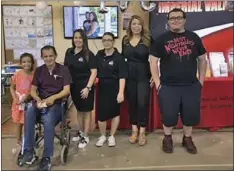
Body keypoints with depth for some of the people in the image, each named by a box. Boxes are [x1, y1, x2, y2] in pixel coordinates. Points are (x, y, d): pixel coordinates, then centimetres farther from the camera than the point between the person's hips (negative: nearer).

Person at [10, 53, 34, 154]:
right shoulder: (17, 75, -6)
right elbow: (12, 88, 5)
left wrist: (28, 96, -19)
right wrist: (15, 98, -9)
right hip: (18, 103, 2)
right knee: (18, 124, 15)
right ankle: (18, 144, 32)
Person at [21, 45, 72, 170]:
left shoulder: (63, 69, 1)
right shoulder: (39, 70, 13)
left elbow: (66, 90, -6)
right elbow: (33, 90, 7)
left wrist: (53, 98, -23)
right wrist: (38, 99, -15)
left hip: (56, 103, -3)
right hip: (40, 102, 3)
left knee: (48, 121, -33)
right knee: (30, 108, -32)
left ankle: (46, 158, -18)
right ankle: (28, 150, -25)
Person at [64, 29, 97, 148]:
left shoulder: (89, 54, -10)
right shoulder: (69, 52, 5)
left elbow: (94, 72, -13)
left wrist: (88, 87, -20)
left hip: (85, 86, -5)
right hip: (73, 86, 5)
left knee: (86, 111, 5)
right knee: (79, 110, 19)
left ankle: (85, 136, 18)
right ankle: (80, 132, 36)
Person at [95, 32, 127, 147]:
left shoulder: (118, 57, -9)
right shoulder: (99, 55, 5)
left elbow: (122, 76, -14)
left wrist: (121, 92, -21)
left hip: (114, 88, -3)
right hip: (102, 88, 4)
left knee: (115, 112, 8)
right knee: (101, 113, 2)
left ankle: (112, 136, 27)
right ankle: (102, 136, 26)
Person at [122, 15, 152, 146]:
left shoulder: (148, 39, -3)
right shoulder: (125, 40, 7)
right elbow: (123, 58, 12)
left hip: (144, 75, -3)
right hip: (129, 76, 3)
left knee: (142, 103, -4)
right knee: (132, 102, 9)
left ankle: (142, 132, 11)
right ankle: (134, 130, 23)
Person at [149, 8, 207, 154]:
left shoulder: (194, 38, 7)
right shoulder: (161, 39, 1)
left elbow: (202, 60, 12)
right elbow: (153, 62, 0)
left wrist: (201, 81, 6)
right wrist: (157, 83, -6)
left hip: (191, 86, 2)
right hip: (168, 87, -2)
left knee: (191, 115, 11)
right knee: (169, 115, 6)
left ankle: (187, 139, 34)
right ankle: (167, 138, 31)